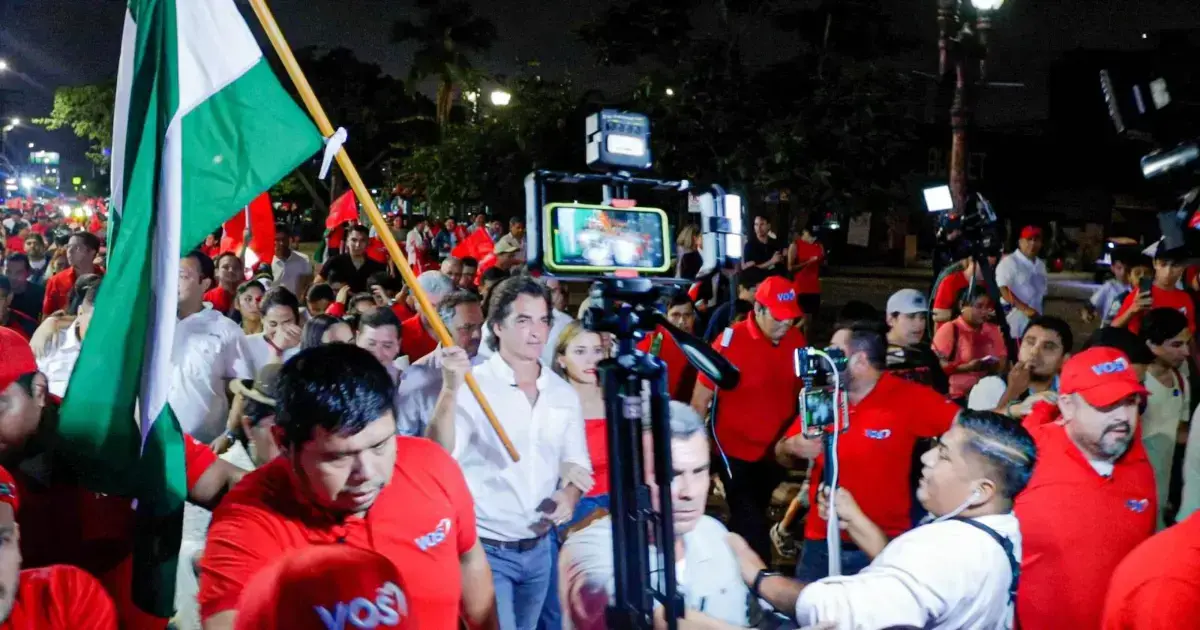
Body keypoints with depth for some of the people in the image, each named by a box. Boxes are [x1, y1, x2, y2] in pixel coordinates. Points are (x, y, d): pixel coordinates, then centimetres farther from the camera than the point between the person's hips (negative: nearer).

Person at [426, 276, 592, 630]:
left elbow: (576, 464, 12)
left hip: (539, 550, 5)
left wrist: (570, 496, -9)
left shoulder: (564, 394, 5)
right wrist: (450, 388, -38)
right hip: (485, 548, -5)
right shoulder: (472, 386, -12)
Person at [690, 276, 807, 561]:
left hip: (776, 450, 5)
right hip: (737, 450, -5)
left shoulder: (796, 339, -5)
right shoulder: (731, 340, -17)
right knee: (752, 528, -5)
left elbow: (805, 389, 11)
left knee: (745, 523, 22)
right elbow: (699, 401, -11)